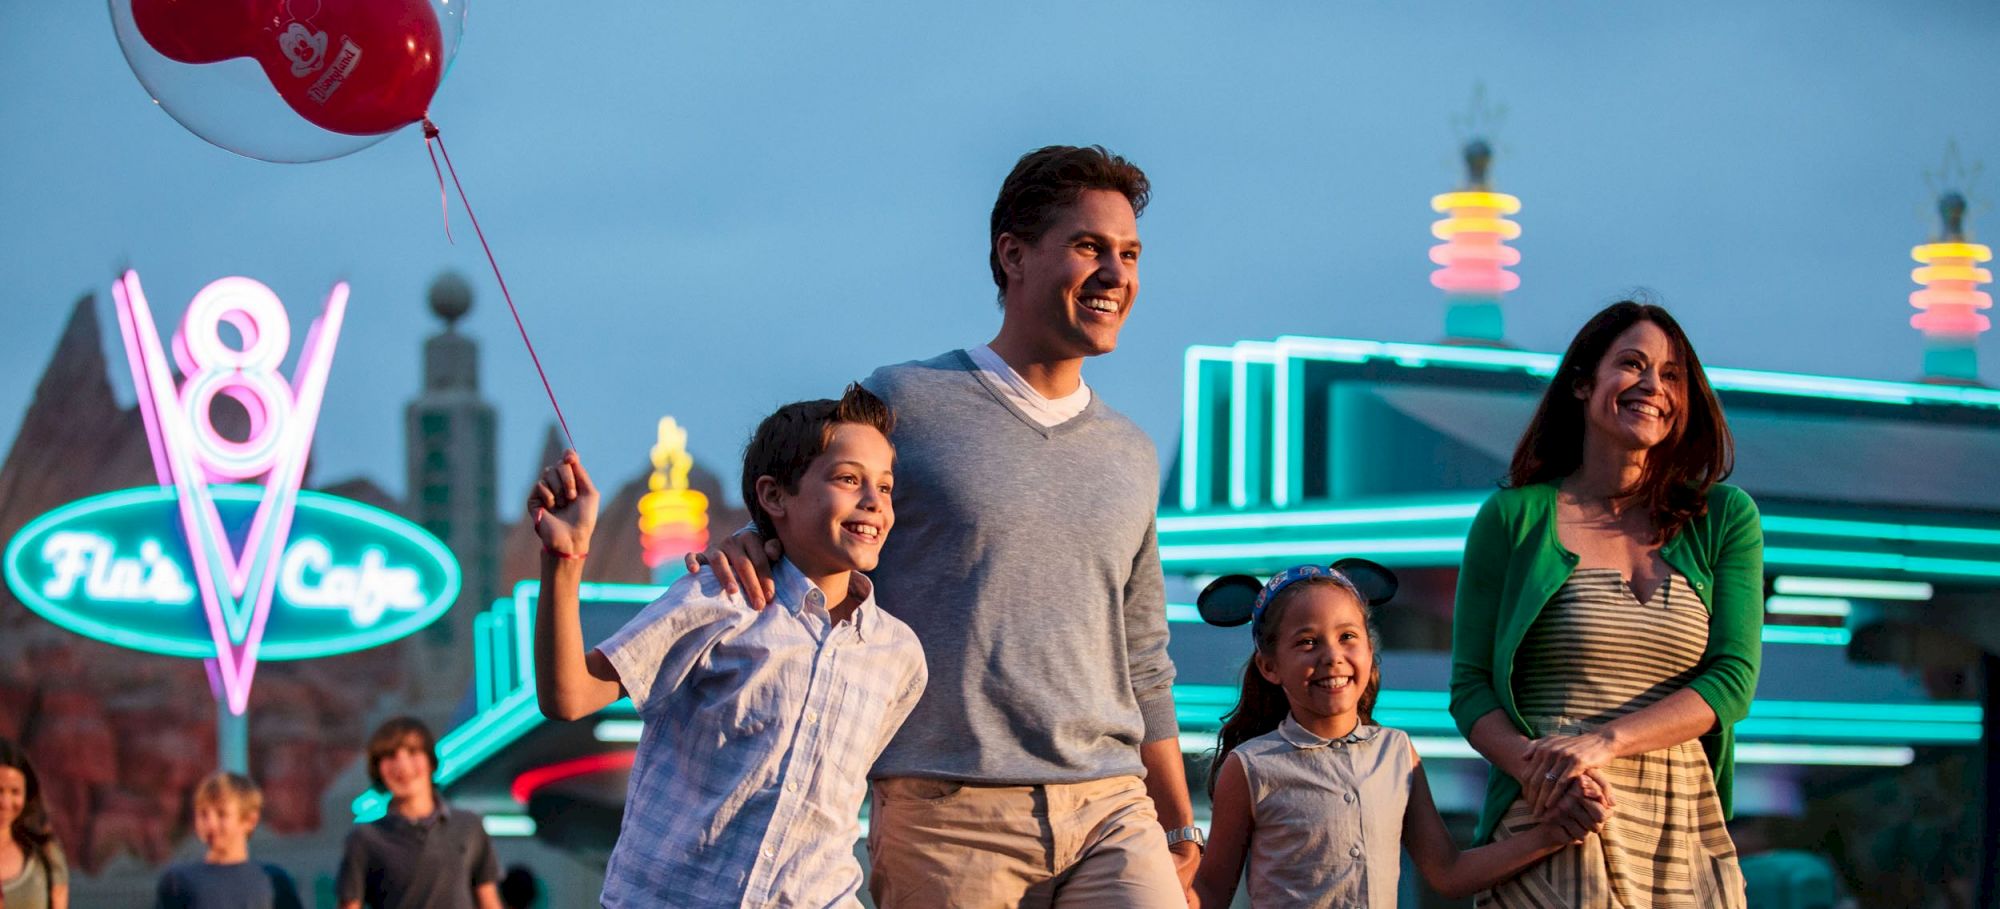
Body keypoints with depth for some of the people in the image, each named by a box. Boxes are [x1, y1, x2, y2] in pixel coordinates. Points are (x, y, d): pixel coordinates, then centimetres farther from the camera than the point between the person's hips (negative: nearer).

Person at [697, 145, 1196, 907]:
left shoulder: (1130, 456, 18)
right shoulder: (905, 403, 3)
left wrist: (1179, 827, 23)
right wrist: (742, 546, -14)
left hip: (1109, 815, 4)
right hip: (949, 815, -4)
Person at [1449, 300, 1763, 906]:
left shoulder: (1724, 519, 10)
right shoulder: (1514, 519, 5)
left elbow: (1733, 681, 1)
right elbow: (1470, 688, 3)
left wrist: (1605, 742, -13)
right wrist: (1538, 770, -16)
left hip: (1683, 833, 2)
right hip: (1548, 833, -2)